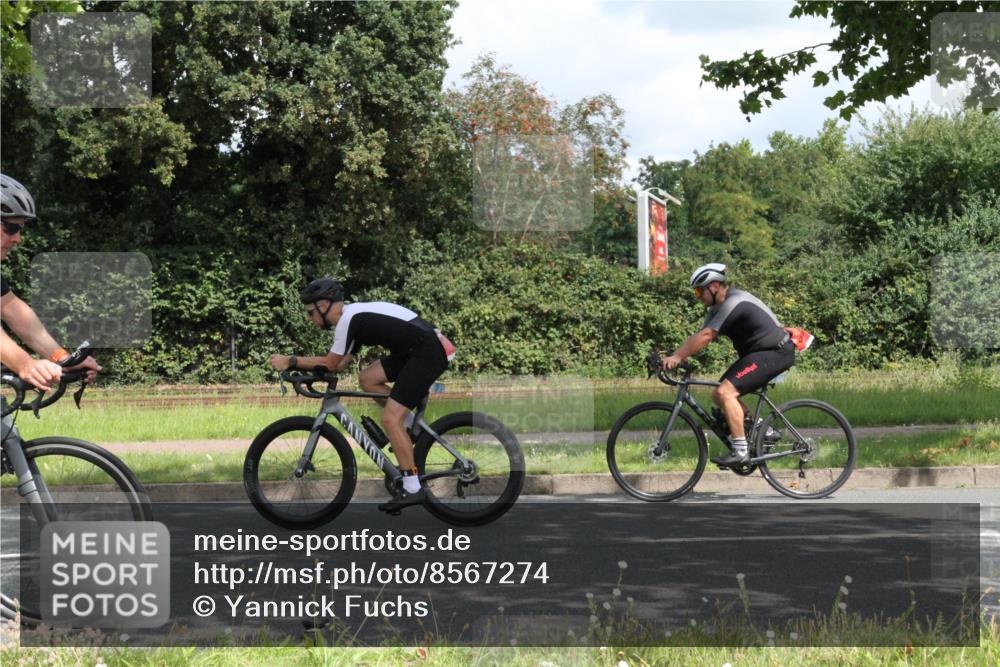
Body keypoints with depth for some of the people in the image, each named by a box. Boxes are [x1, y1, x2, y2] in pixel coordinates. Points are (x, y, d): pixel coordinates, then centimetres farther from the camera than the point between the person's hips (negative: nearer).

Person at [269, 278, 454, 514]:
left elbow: (331, 364, -7)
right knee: (368, 379, 11)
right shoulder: (353, 316, 17)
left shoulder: (348, 320, -12)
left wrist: (290, 361, -1)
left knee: (390, 418, -10)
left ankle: (413, 489, -7)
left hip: (428, 352, -10)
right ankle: (413, 427, 16)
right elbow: (341, 363, 19)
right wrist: (302, 366, 13)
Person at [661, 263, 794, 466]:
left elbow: (705, 336, -26)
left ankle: (741, 451, -20)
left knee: (726, 392, -22)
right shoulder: (719, 307, 10)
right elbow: (701, 337, 5)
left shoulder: (734, 302, -21)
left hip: (775, 352, -10)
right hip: (756, 352, 10)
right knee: (719, 395, 5)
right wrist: (677, 357, -7)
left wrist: (677, 357, -25)